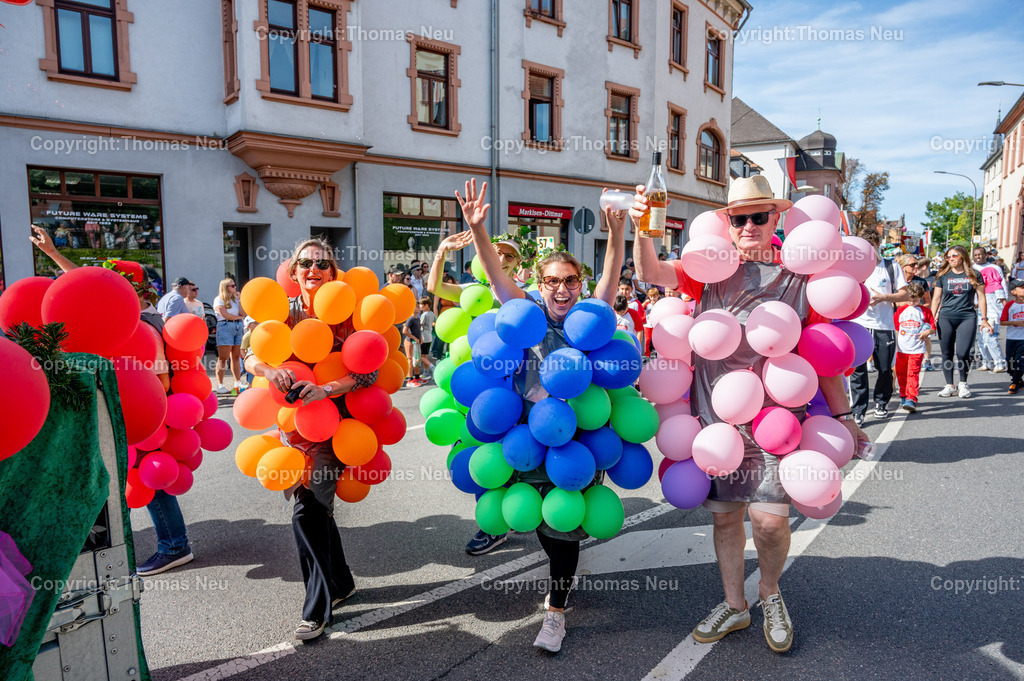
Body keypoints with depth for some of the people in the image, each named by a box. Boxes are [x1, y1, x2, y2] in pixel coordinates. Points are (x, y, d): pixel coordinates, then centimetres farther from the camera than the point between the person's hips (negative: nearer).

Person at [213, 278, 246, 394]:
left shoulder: (236, 299, 18)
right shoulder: (219, 299, 0)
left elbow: (243, 314, 7)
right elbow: (225, 315, -11)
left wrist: (239, 300, 3)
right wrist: (239, 317, 2)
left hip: (238, 327, 6)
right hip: (225, 327, -6)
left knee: (236, 357, 7)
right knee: (223, 358, -8)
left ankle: (238, 382, 11)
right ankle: (220, 385, -6)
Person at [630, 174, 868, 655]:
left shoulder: (797, 276, 2)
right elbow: (653, 274, -7)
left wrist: (841, 415, 9)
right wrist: (642, 230, -25)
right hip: (715, 413, 2)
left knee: (769, 517, -10)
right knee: (724, 514, 12)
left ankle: (769, 593, 23)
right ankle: (734, 605, 34)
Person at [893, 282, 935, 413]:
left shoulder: (925, 311, 5)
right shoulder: (900, 310, 11)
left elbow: (933, 327, 8)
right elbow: (895, 328, 15)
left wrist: (927, 332, -15)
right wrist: (895, 346, 10)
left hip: (917, 349, -3)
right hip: (901, 349, 3)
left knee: (913, 374, -12)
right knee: (901, 374, 11)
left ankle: (911, 399, -14)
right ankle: (903, 396, 28)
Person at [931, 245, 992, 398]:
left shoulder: (973, 275, 6)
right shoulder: (943, 275, 8)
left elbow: (981, 297, 8)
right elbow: (936, 298, 10)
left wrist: (984, 319, 5)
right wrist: (932, 319, 3)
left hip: (968, 317, -1)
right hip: (946, 317, 2)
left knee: (962, 353, -10)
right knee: (947, 354, 3)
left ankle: (963, 383, 12)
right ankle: (949, 386, 12)